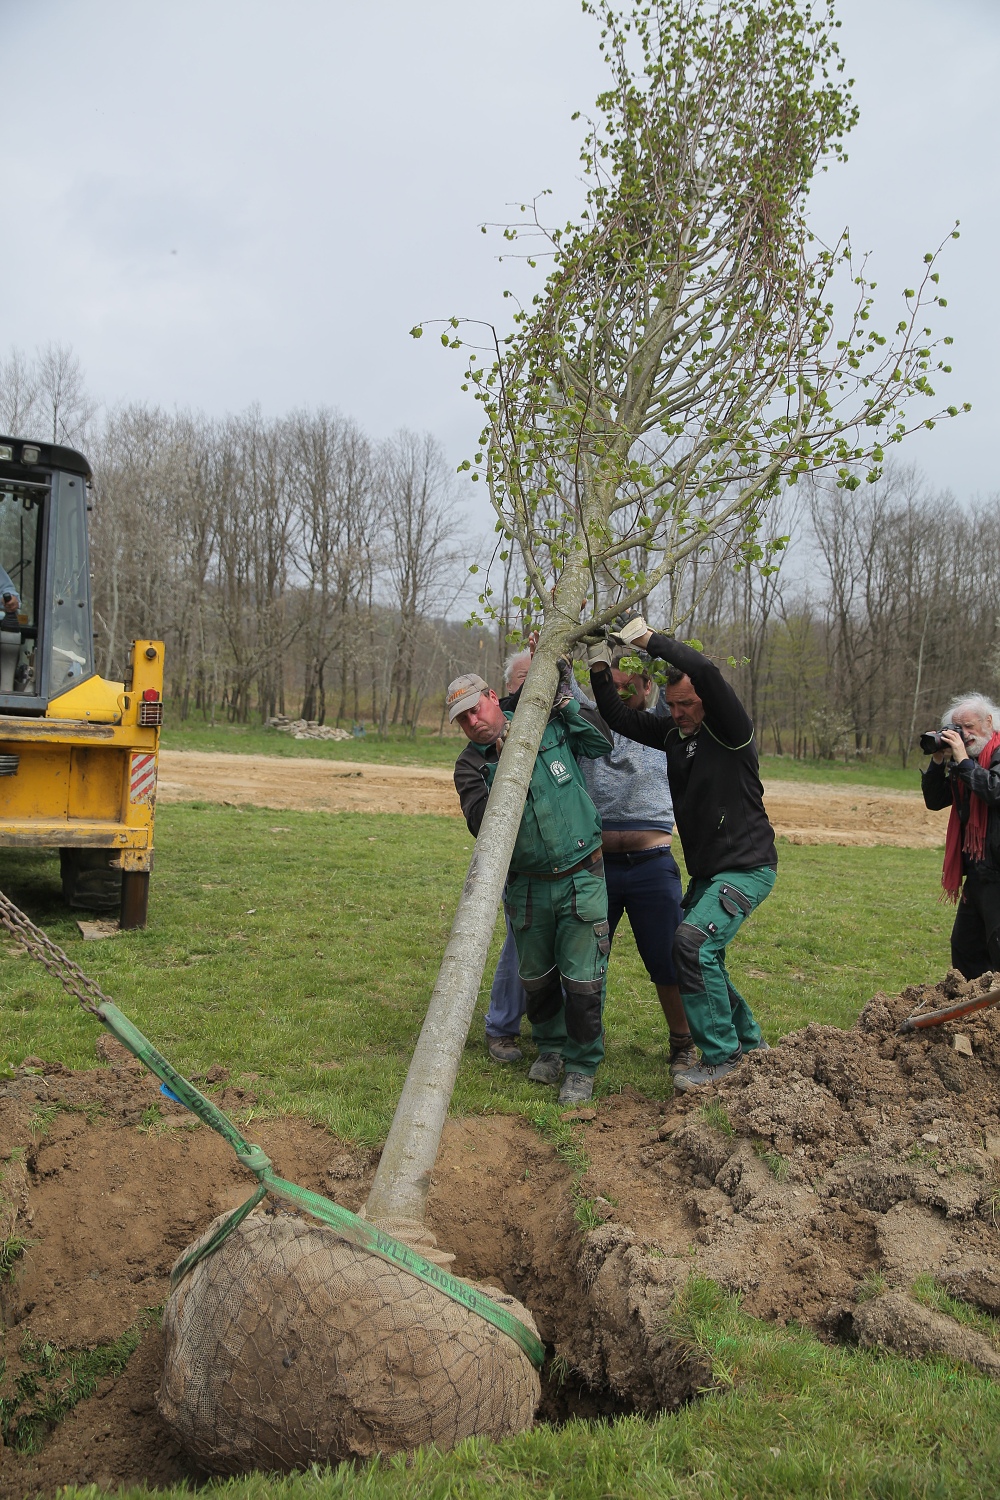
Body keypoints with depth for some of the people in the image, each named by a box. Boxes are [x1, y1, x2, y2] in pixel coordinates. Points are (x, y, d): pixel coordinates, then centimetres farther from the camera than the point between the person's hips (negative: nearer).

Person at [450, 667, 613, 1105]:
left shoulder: (549, 724, -1)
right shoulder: (471, 764, -3)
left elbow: (601, 742, 7)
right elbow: (479, 822, -17)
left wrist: (564, 699, -4)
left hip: (581, 879, -2)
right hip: (527, 887, 2)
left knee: (582, 981, -4)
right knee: (535, 978, 16)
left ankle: (582, 1065, 15)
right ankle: (551, 1046, 41)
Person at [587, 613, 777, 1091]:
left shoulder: (729, 730, -16)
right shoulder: (673, 733, 6)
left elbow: (706, 670, -32)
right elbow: (619, 718, 9)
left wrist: (648, 638, -28)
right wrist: (600, 665, -4)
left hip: (747, 867, -9)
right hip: (706, 871, 9)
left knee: (694, 941, -23)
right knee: (700, 956, 14)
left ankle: (722, 1055, -11)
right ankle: (749, 1042, 33)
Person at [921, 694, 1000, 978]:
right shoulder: (967, 761, 15)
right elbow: (934, 800, 12)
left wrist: (963, 760, -19)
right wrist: (938, 761, 0)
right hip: (977, 871, 9)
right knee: (965, 946, 13)